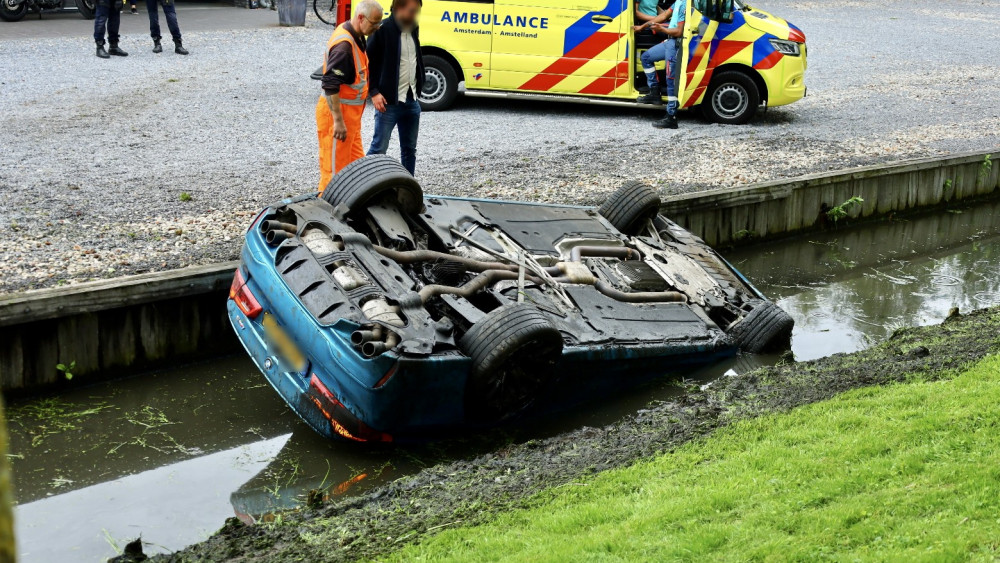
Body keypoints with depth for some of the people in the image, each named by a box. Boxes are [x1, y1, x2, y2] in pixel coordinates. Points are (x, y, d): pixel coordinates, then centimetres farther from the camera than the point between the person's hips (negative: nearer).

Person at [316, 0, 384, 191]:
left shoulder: (357, 38, 9)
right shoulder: (344, 44, -22)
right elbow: (330, 85, -26)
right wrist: (338, 121, -27)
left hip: (350, 112, 10)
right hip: (336, 111, -10)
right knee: (335, 168, -3)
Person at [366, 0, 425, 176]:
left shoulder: (413, 29, 10)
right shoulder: (383, 30, -12)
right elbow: (369, 62, -10)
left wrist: (418, 87, 14)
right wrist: (374, 92, -15)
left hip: (411, 100, 7)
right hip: (389, 102, -7)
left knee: (409, 149, 14)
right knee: (378, 149, -5)